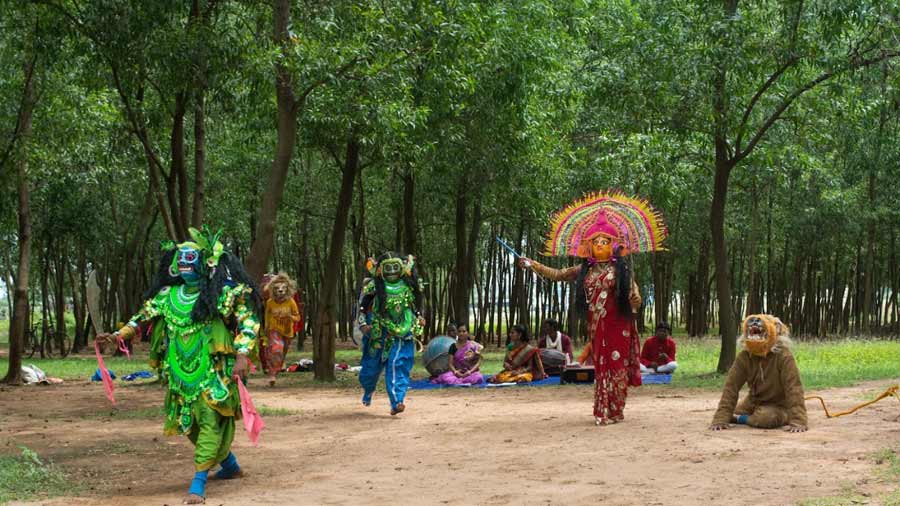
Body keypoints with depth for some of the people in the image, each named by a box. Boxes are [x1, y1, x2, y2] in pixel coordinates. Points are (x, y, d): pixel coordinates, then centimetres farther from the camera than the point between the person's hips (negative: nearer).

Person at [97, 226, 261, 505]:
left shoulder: (222, 292, -7)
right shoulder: (168, 295, 10)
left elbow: (248, 321, -10)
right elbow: (144, 316, 17)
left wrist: (242, 356, -20)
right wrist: (118, 335, 4)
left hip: (212, 370, -6)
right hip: (182, 372, 6)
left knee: (208, 420, -12)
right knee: (189, 422, 14)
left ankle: (198, 483, -13)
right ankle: (230, 465, 34)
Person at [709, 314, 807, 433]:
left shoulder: (783, 356, -24)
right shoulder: (744, 356, -13)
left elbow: (794, 388, -30)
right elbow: (731, 386, -16)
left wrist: (798, 421, -40)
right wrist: (721, 419, -25)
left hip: (778, 406, -6)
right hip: (753, 402, 6)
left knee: (767, 417, -36)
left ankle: (741, 419, -7)